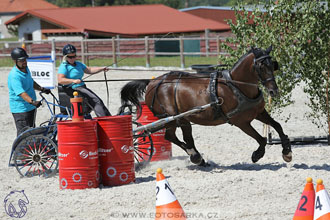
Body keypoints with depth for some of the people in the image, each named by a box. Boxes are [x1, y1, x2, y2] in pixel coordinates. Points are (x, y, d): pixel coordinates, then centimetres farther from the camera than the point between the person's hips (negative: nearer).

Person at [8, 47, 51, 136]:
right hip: (20, 109, -10)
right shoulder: (14, 76, -24)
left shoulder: (26, 69, 6)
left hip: (31, 107, 10)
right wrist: (32, 101, -48)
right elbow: (21, 92, -36)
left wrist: (41, 89, 20)